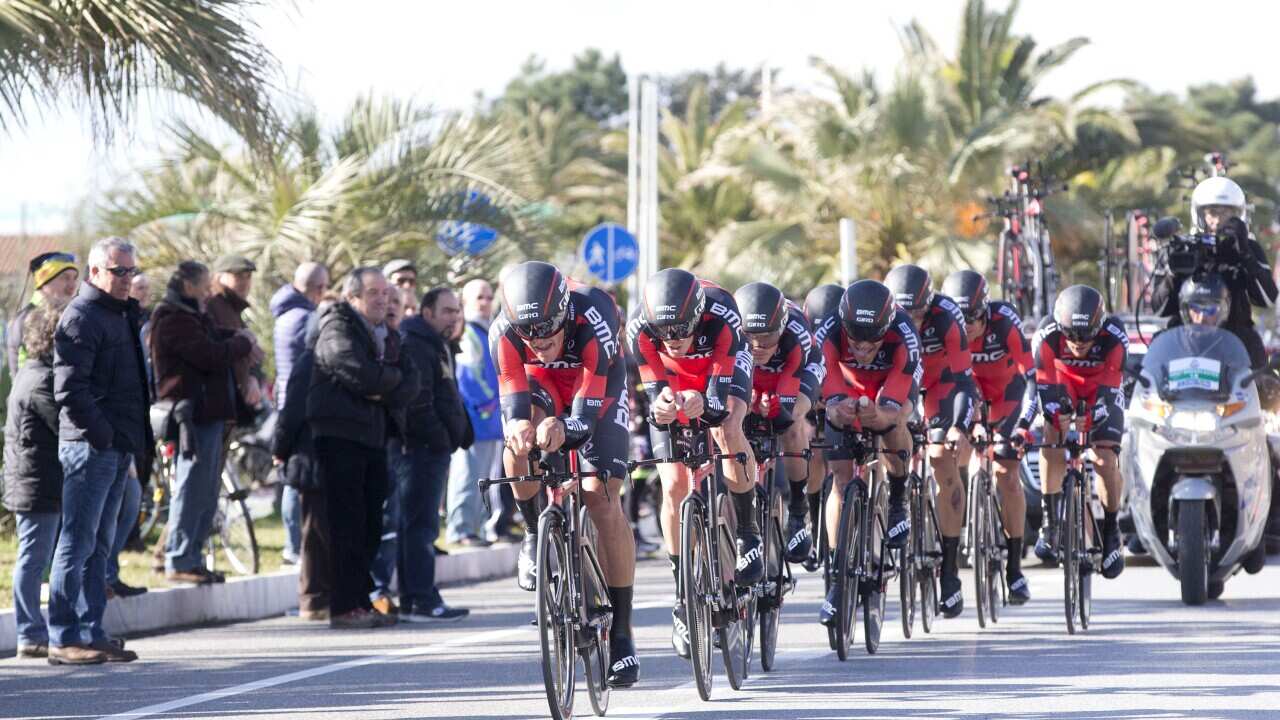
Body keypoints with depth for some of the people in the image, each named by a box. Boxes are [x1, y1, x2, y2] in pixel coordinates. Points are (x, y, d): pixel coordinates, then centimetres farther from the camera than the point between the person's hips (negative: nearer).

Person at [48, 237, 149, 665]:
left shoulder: (122, 315, 19)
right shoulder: (81, 317, -11)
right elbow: (69, 388, -20)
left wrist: (136, 437, 16)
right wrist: (101, 434, -20)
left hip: (117, 447, 10)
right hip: (90, 447, -10)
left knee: (99, 545, 13)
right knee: (78, 543, -8)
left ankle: (93, 634, 18)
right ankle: (64, 639, -7)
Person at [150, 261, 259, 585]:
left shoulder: (191, 316, 22)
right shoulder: (174, 319, -13)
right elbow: (212, 355, -21)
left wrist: (238, 338, 1)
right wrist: (243, 344, -5)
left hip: (208, 412, 11)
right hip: (194, 412, -11)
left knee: (206, 491, 14)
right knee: (192, 488, -8)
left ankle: (192, 557, 19)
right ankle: (179, 562, -5)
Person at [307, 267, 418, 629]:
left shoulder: (387, 337, 19)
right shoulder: (338, 329, -5)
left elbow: (410, 383, 8)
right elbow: (360, 373, -20)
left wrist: (384, 392, -11)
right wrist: (393, 377, -3)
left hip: (373, 437, 8)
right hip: (339, 436, -8)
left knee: (371, 525, 6)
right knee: (348, 523, -9)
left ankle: (361, 601, 10)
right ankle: (344, 608, -9)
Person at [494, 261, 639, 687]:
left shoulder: (593, 317, -39)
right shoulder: (504, 332, -31)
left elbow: (587, 413, -41)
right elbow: (513, 399, -33)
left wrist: (565, 428, -62)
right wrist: (517, 425, -56)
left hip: (596, 387, -2)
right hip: (542, 388, 2)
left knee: (602, 500, -13)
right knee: (519, 443, -31)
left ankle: (621, 636, -8)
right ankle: (535, 536, -3)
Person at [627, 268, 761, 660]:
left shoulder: (721, 317, -37)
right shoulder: (641, 330, -32)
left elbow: (721, 395, -36)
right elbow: (654, 390, -26)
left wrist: (703, 403, -59)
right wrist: (660, 407, -50)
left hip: (724, 378, -1)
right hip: (673, 388, 1)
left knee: (728, 432, -33)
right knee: (674, 487, -12)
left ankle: (747, 533, -11)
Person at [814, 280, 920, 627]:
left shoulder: (903, 335, -38)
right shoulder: (829, 333, -35)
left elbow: (893, 404, -41)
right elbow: (829, 395, -38)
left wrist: (879, 416, -63)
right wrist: (838, 410, -61)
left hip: (894, 384, -1)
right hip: (848, 387, 1)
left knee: (893, 420, -35)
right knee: (841, 479, -10)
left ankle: (899, 499, -9)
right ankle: (837, 578, -7)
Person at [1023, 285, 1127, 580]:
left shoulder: (1115, 339, -35)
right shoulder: (1046, 337, -33)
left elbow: (1109, 392, -31)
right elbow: (1041, 386, -28)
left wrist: (1089, 426, -42)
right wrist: (1022, 427, -40)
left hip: (1101, 388, -1)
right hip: (1062, 384, 1)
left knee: (1106, 459, -16)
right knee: (1051, 442, -25)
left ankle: (1111, 532, 4)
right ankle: (1049, 522, -13)